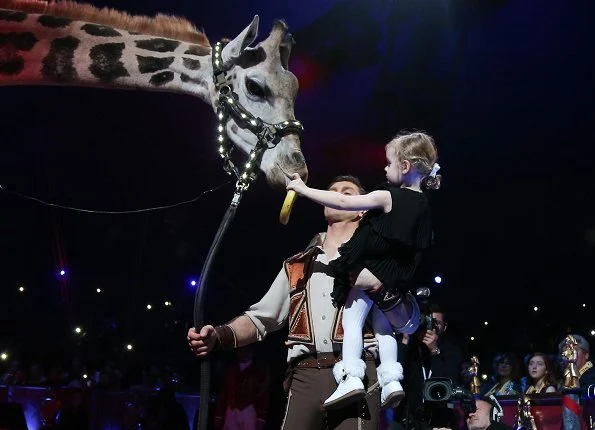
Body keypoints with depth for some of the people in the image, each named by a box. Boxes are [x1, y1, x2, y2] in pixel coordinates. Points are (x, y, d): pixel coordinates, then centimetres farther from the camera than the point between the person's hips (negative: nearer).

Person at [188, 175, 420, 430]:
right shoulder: (296, 266, 24)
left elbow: (407, 321, 6)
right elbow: (260, 318, 19)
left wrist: (383, 290, -14)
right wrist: (219, 336, -1)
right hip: (304, 379, 3)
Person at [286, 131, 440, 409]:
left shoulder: (387, 198, -17)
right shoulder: (422, 205, 4)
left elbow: (342, 203, -19)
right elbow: (419, 245, 14)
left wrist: (302, 189, -13)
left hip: (371, 272, -7)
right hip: (396, 279, 7)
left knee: (352, 321, -4)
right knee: (383, 326, 17)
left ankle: (351, 377, -18)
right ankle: (391, 380, 6)